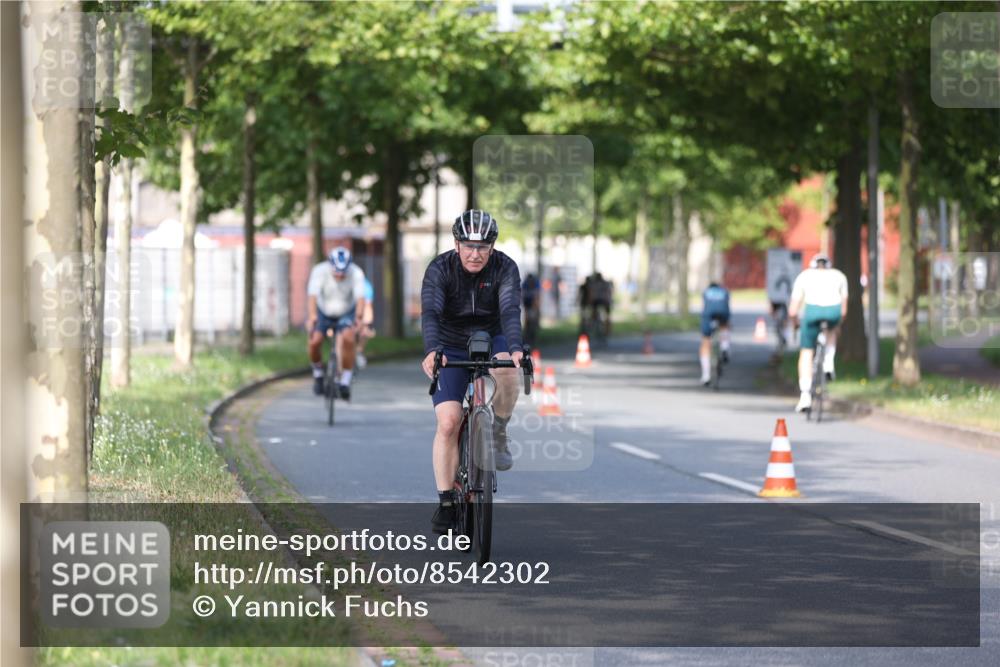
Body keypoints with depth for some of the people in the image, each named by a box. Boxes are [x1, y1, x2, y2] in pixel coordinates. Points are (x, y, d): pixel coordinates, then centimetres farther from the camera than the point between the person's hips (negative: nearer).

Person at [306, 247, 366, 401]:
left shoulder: (356, 273, -26)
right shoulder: (319, 271, -27)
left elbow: (360, 298, -37)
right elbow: (313, 296, -38)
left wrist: (358, 318, -55)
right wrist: (312, 316, -56)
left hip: (346, 314, 0)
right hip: (323, 312, 0)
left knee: (348, 339, -28)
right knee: (314, 341, -22)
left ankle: (345, 381, -16)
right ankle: (317, 373, 9)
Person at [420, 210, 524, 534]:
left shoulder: (504, 268, -17)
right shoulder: (440, 269, -18)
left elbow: (510, 310, -31)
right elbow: (430, 313, -32)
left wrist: (515, 348, -50)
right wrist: (431, 351, -51)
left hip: (491, 340, 0)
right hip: (451, 349, 0)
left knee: (507, 369, -35)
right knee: (448, 423, -15)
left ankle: (498, 434, -10)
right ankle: (446, 502, -5)